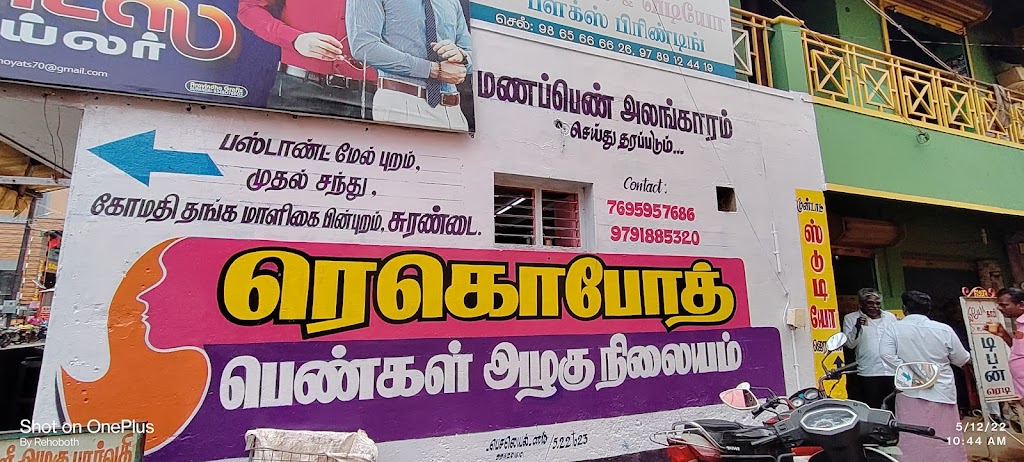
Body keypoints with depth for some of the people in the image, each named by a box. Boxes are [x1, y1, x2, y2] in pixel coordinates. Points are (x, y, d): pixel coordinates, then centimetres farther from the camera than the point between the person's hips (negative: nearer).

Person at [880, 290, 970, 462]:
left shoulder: (893, 328, -7)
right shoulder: (944, 329, -3)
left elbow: (886, 353, -21)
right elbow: (961, 360, 7)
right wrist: (969, 355, 28)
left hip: (910, 392, -1)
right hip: (942, 391, 1)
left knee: (913, 439, 7)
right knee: (945, 439, 14)